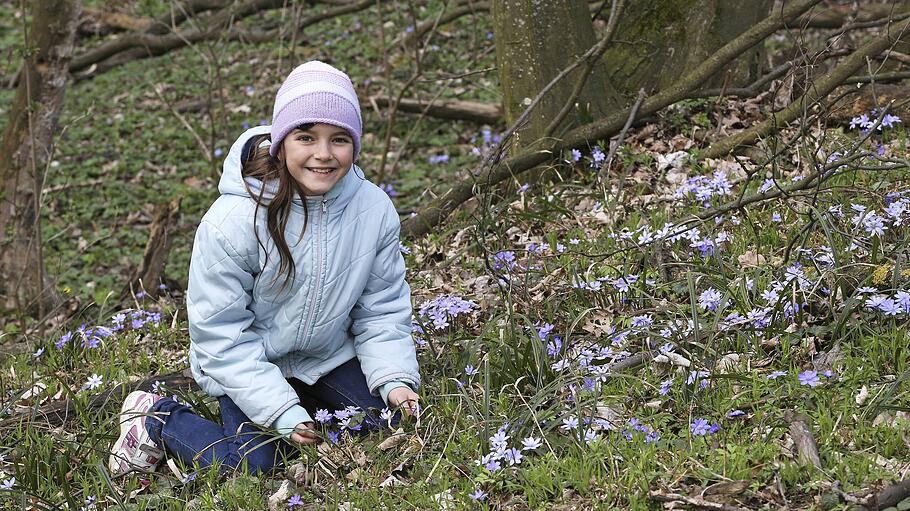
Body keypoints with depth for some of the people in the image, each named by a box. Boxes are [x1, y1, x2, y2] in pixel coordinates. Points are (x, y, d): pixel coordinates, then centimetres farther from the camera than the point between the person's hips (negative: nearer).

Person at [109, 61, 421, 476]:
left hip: (328, 356, 5)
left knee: (390, 425, -9)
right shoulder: (233, 221, -27)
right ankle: (155, 418, 8)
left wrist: (395, 379, -20)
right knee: (253, 464, -18)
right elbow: (221, 335, -22)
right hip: (248, 364, -4)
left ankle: (311, 402, 19)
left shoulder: (375, 210, -15)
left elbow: (382, 310, -4)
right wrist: (280, 409, -27)